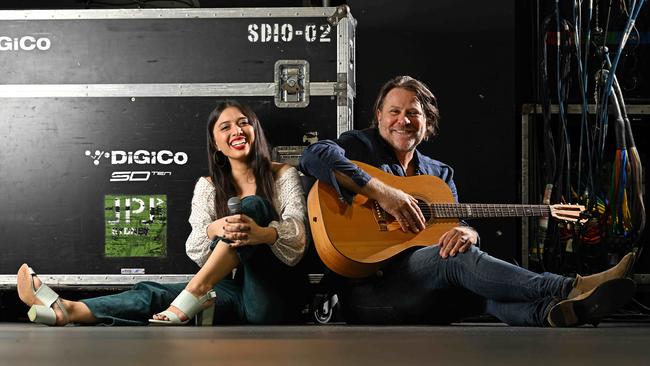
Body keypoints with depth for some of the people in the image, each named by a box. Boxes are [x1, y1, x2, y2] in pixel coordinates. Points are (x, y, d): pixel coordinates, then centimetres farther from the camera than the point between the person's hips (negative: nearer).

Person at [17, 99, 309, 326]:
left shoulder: (283, 176, 6)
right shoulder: (208, 186, 14)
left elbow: (296, 234, -9)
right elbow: (196, 250, 0)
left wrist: (261, 233, -34)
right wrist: (214, 230, -27)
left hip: (276, 297, -3)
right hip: (236, 293, 3)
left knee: (254, 205, -27)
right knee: (154, 294, -23)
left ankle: (196, 290, -37)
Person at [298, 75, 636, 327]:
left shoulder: (439, 174, 23)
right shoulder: (361, 146, 5)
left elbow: (460, 222, 15)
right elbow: (315, 156, -17)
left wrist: (467, 233, -13)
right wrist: (382, 192, -23)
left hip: (421, 297, 5)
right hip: (364, 288, -5)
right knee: (457, 258, -29)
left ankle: (550, 311, -57)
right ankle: (570, 290, -38)